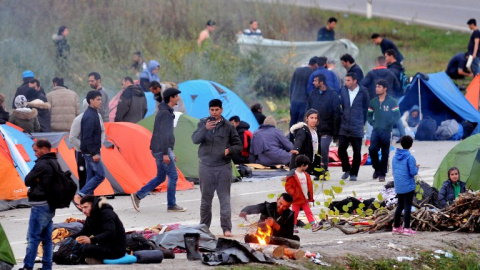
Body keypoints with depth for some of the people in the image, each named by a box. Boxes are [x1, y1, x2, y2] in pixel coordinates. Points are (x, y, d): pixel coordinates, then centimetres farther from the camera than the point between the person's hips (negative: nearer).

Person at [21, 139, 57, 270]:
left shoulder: (42, 164, -16)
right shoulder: (55, 163, 12)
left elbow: (27, 180, -12)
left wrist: (35, 180, 5)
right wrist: (39, 181, 0)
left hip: (40, 205, -9)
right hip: (51, 205, 9)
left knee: (33, 237, -6)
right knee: (47, 238, 11)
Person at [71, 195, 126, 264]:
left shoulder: (106, 214, -17)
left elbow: (110, 234, -31)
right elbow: (84, 232, 17)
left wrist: (91, 240, -43)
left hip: (116, 249, -10)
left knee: (87, 248, -28)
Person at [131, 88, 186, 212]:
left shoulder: (166, 112, 17)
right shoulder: (165, 113, -16)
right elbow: (163, 135, -21)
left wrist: (171, 152, 25)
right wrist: (165, 153, -24)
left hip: (157, 150, 10)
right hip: (161, 149, -10)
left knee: (160, 177, 13)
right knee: (173, 175, -4)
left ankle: (138, 195, 11)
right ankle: (171, 205, 2)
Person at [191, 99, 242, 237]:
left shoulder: (228, 127, 3)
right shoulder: (203, 123, 5)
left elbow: (238, 145, 8)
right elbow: (195, 140, -9)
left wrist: (229, 150, -13)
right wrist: (205, 129, -25)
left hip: (223, 167, -1)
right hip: (206, 166, 1)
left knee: (225, 198, -4)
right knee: (206, 198, 8)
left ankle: (226, 228, -5)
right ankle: (204, 227, 18)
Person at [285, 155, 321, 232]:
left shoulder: (306, 175, 8)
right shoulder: (292, 176, -15)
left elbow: (309, 186, 16)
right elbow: (288, 187, -15)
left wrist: (310, 197, 13)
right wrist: (294, 194, -22)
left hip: (305, 199, 6)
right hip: (296, 199, -6)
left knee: (308, 212, 2)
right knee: (295, 214, 4)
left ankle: (314, 225, -2)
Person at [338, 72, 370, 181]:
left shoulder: (363, 92, -4)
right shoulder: (344, 91, 5)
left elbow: (366, 108, 3)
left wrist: (362, 122, 5)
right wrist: (344, 117, 11)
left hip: (357, 128, -3)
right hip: (344, 126, 3)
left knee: (357, 152, 3)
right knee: (341, 149, -2)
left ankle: (353, 173, 14)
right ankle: (346, 169, 19)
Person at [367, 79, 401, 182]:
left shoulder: (392, 102, -2)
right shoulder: (373, 102, 9)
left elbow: (397, 116, -1)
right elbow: (369, 115, 19)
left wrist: (389, 124, -8)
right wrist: (372, 123, 5)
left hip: (386, 131, -3)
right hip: (376, 130, 3)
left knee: (385, 153, 1)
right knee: (372, 149, -11)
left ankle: (382, 173, 10)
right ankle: (377, 168, 11)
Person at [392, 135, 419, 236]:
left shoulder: (395, 157, 4)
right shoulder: (410, 157, -16)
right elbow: (413, 172, -18)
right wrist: (416, 167, 4)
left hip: (398, 186, 6)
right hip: (408, 185, -6)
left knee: (400, 205, 17)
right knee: (407, 206, -1)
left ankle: (396, 227, 20)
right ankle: (406, 228, -2)